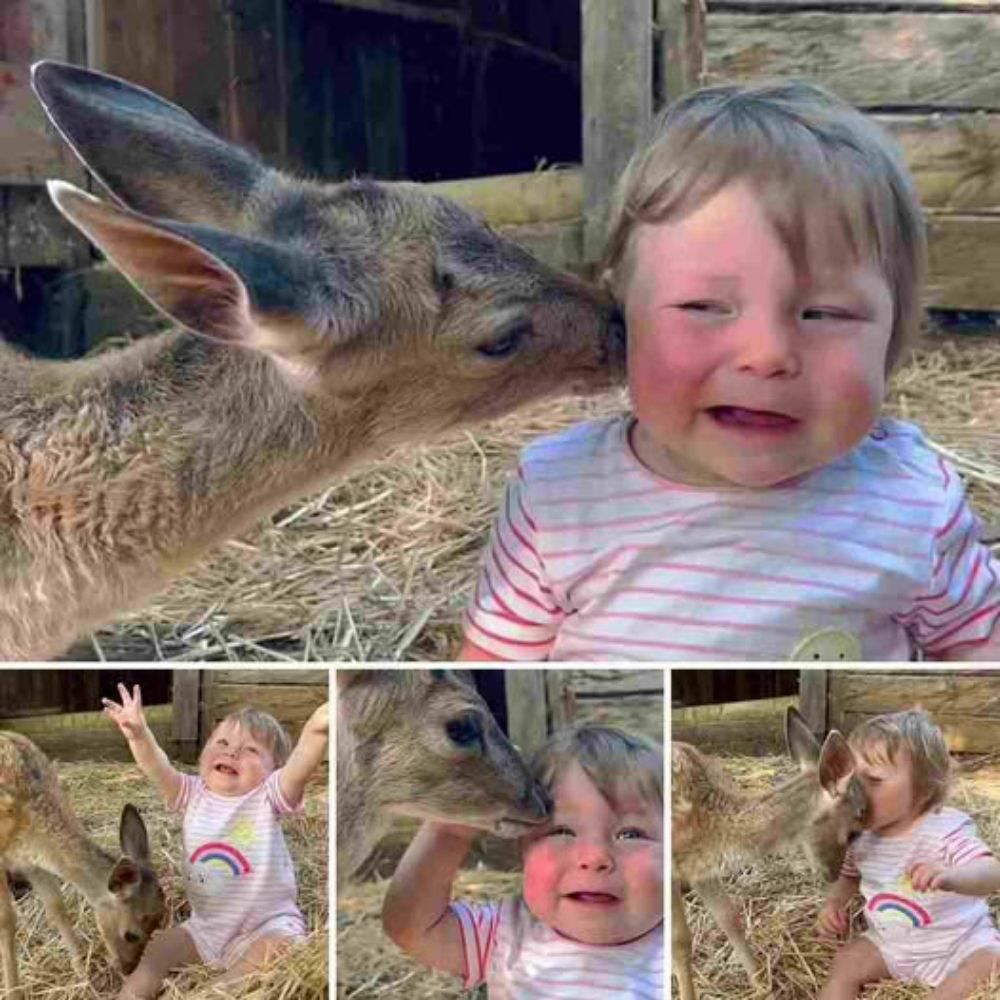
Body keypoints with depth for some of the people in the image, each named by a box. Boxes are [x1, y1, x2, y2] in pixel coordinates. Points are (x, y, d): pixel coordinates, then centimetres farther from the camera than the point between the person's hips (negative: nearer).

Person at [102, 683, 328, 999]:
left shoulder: (267, 798, -12)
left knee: (275, 948, -32)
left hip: (266, 924, -5)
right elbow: (158, 768, -17)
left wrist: (316, 732, -54)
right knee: (157, 947, 0)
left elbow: (300, 765, -32)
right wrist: (138, 734, -39)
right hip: (205, 926, 5)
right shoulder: (195, 795, 0)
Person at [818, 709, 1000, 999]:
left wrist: (950, 876, -60)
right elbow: (849, 876, 15)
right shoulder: (860, 835, -6)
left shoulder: (946, 831, -25)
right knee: (846, 963, -12)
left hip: (959, 944, -5)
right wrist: (835, 902, -7)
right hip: (890, 943, 5)